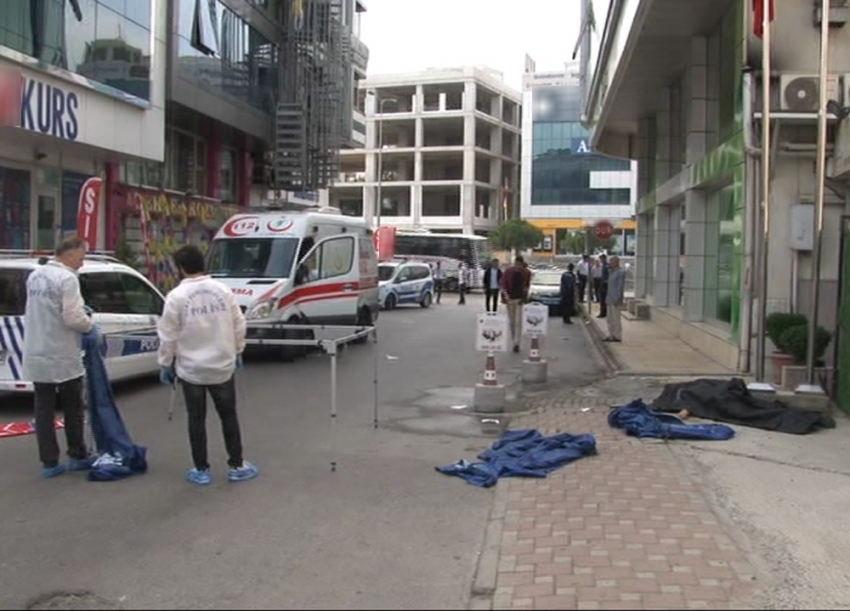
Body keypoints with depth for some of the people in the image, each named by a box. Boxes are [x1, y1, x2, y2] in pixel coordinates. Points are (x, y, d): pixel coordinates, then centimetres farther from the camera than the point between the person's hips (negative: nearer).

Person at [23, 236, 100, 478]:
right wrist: (90, 327, -3)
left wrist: (79, 309, 15)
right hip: (62, 356, -7)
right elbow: (73, 318, -22)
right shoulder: (66, 278, -17)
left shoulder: (35, 276, 10)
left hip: (36, 354, 7)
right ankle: (77, 457, 19)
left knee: (43, 410, 8)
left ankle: (49, 463, 11)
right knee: (73, 408, 9)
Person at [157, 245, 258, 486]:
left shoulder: (176, 296, -11)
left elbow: (168, 336, -8)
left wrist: (165, 365, 4)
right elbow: (239, 325, 4)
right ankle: (237, 466, 19)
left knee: (197, 419, 8)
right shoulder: (223, 290, -2)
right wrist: (237, 352, 17)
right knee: (228, 416, 13)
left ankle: (201, 470, 15)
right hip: (222, 366, 2)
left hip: (190, 369, -2)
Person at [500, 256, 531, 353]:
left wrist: (525, 296, -1)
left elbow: (527, 285, 9)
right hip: (510, 298, 1)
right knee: (512, 322, 7)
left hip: (520, 299, -1)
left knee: (518, 322, -9)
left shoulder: (526, 273, -3)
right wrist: (505, 295, -16)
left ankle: (516, 343, -8)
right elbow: (503, 284, -2)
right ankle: (514, 341, 20)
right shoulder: (508, 271, -6)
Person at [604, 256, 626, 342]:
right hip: (610, 299, 9)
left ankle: (617, 336, 1)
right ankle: (611, 335, 18)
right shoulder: (611, 271, 15)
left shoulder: (621, 272, -14)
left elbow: (621, 286, -18)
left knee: (616, 318, -5)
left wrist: (618, 299, -21)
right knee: (610, 319, 12)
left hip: (616, 299, -9)